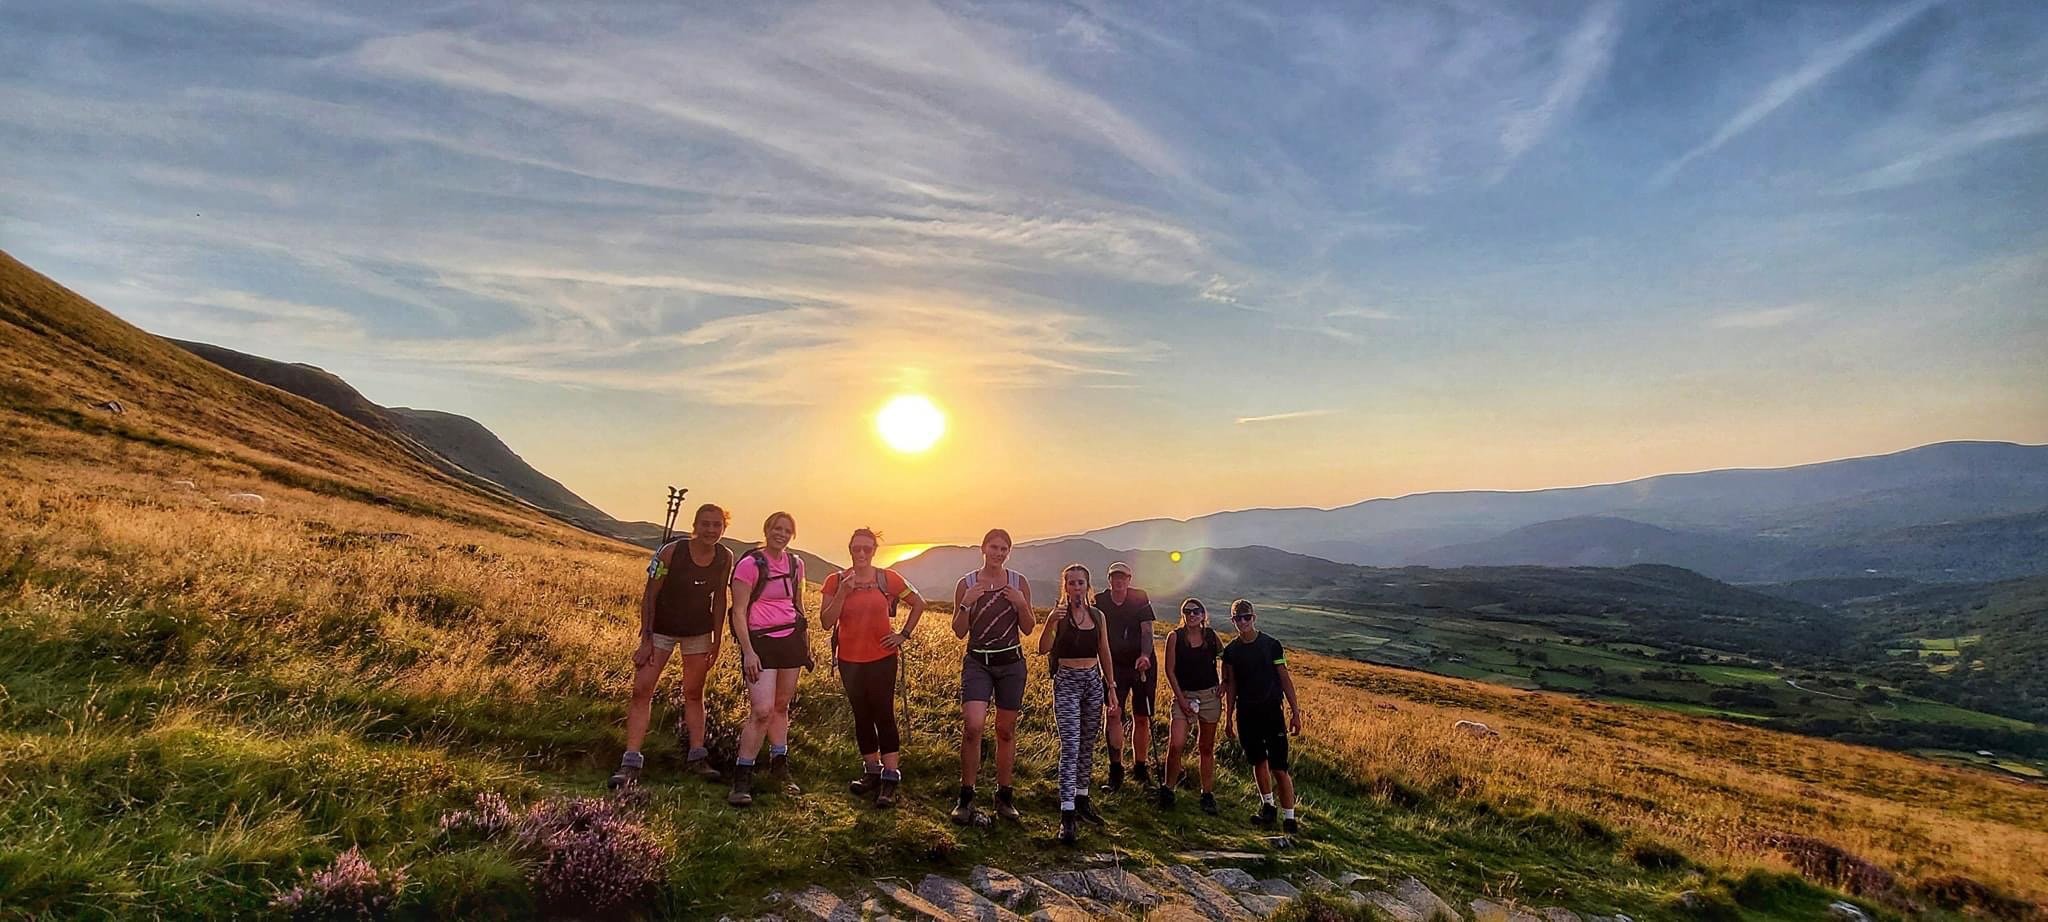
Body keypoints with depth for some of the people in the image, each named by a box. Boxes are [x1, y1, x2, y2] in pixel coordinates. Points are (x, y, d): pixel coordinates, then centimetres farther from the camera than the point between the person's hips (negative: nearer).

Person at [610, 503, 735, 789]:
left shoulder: (725, 557, -11)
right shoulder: (671, 552, -21)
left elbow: (719, 599, 0)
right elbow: (649, 595, -15)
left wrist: (716, 641, 3)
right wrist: (646, 641, -16)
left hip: (699, 632, 3)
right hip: (661, 629, -2)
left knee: (694, 694, 10)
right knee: (641, 690, -10)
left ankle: (697, 757, 18)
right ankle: (631, 761, -7)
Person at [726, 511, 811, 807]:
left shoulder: (795, 564, 7)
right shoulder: (750, 564, -10)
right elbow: (739, 612, -11)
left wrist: (806, 643, 20)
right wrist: (748, 652, -18)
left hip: (791, 638, 6)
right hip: (761, 641, -5)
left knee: (782, 706, 12)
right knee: (762, 711, -13)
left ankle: (779, 766, 28)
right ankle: (742, 780, -2)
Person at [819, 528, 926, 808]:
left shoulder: (888, 578, -5)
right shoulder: (836, 581, -2)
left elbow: (919, 603, 6)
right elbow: (826, 623, -8)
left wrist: (904, 634, -2)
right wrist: (843, 592, -18)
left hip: (882, 658, -3)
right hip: (850, 659, 3)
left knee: (883, 715, -5)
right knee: (862, 716, 13)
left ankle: (890, 779, 0)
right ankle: (872, 772, 26)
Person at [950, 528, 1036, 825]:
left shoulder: (1019, 582, 0)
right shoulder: (966, 584, -2)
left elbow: (1028, 629, 4)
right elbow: (960, 632, 0)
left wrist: (1021, 605, -14)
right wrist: (966, 604, -17)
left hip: (1011, 662, 1)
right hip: (977, 662, -1)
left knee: (1006, 730, 8)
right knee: (972, 725, -18)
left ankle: (1004, 796, 24)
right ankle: (966, 798, -3)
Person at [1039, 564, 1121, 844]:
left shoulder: (1098, 615, 7)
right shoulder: (1059, 613, -6)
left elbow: (1104, 654, 13)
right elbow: (1043, 650, -17)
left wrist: (1112, 688, 11)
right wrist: (1051, 623, -33)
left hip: (1094, 682, 5)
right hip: (1067, 683, -5)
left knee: (1087, 746, 12)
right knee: (1070, 748, -11)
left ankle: (1082, 800, 27)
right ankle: (1067, 815, -12)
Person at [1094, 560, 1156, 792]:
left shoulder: (1140, 599, -6)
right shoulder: (1100, 602, -3)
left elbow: (1147, 631, -15)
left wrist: (1145, 655, -32)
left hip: (1142, 665, 0)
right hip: (1115, 666, 0)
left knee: (1141, 718, 6)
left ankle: (1140, 769, 21)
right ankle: (1115, 771, -5)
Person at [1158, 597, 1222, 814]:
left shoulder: (1211, 636, 1)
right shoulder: (1175, 637, -6)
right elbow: (1170, 670, -4)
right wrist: (1180, 697, -9)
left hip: (1210, 695, 2)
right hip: (1183, 694, -2)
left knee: (1207, 748, 9)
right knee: (1176, 745, -13)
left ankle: (1208, 794, 20)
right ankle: (1167, 790, 5)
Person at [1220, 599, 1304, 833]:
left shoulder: (1271, 645, -5)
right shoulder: (1231, 650, 4)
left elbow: (1285, 678, -2)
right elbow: (1231, 685, 10)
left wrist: (1295, 711, -4)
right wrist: (1228, 716, 9)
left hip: (1271, 711, -3)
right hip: (1246, 713, 3)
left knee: (1279, 767, -7)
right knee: (1258, 762, 14)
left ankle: (1289, 818, -1)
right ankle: (1267, 806, 31)